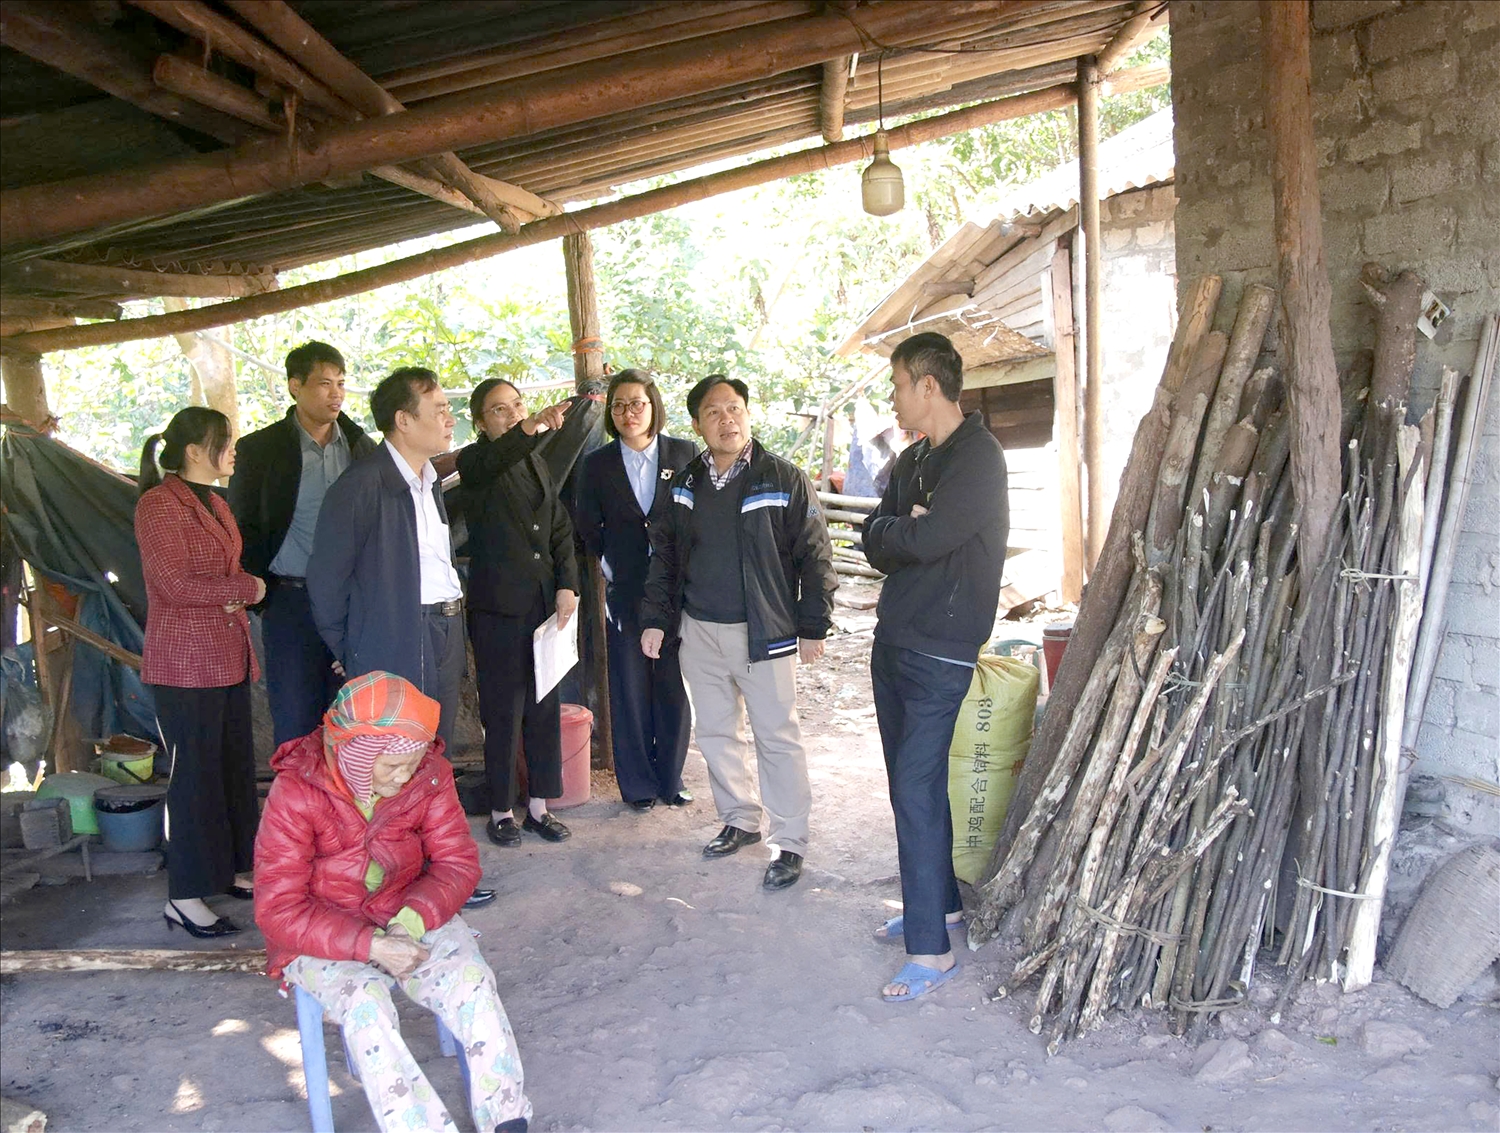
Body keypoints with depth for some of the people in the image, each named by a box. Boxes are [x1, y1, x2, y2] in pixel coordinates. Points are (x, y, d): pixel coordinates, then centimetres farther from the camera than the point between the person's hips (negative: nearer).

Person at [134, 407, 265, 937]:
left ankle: (234, 869, 24)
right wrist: (246, 587, -10)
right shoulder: (159, 504, -11)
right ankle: (184, 897, 7)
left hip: (229, 657, 8)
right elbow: (174, 584, -19)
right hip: (185, 663, -8)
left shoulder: (216, 504, 16)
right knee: (195, 775, -3)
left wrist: (241, 594, 2)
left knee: (236, 766, 12)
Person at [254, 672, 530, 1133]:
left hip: (411, 917, 3)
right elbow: (278, 910, -17)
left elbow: (458, 861, -3)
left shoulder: (428, 775, -8)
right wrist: (370, 946, -27)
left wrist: (412, 919, -23)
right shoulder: (295, 796, -18)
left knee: (472, 980, -25)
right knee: (366, 1003, -33)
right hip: (322, 936, -2)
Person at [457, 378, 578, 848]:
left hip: (545, 600, 6)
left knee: (545, 707, 9)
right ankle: (501, 811, 13)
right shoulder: (475, 462, -4)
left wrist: (567, 585, 3)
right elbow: (495, 459, -30)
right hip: (498, 606, -5)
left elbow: (561, 530, 15)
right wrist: (531, 428, -48)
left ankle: (538, 806, 20)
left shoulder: (537, 464, 14)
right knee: (503, 710, 0)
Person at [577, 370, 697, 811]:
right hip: (625, 593, 0)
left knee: (675, 687, 6)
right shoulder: (598, 464, 3)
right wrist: (610, 564, 8)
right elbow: (588, 527, 13)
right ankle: (637, 783, 18)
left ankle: (670, 777, 21)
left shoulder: (685, 455, 1)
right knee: (630, 690, 6)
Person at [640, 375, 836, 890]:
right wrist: (655, 618, 9)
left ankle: (789, 842, 9)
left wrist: (813, 626, -8)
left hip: (764, 633, -5)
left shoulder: (785, 479, -7)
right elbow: (663, 555, 14)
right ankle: (739, 820, 31)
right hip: (699, 632, 5)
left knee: (777, 737, -1)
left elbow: (815, 556, -6)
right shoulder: (684, 484, 7)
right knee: (715, 732, 14)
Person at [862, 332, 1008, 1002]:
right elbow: (875, 542, 8)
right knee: (912, 781, 15)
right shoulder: (912, 460, 14)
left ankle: (931, 947, -2)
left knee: (917, 789, -9)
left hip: (939, 650, -9)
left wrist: (892, 531, -4)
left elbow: (926, 540, -23)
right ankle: (938, 902, 30)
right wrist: (904, 532, -12)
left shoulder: (978, 457, -13)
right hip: (894, 639, 9)